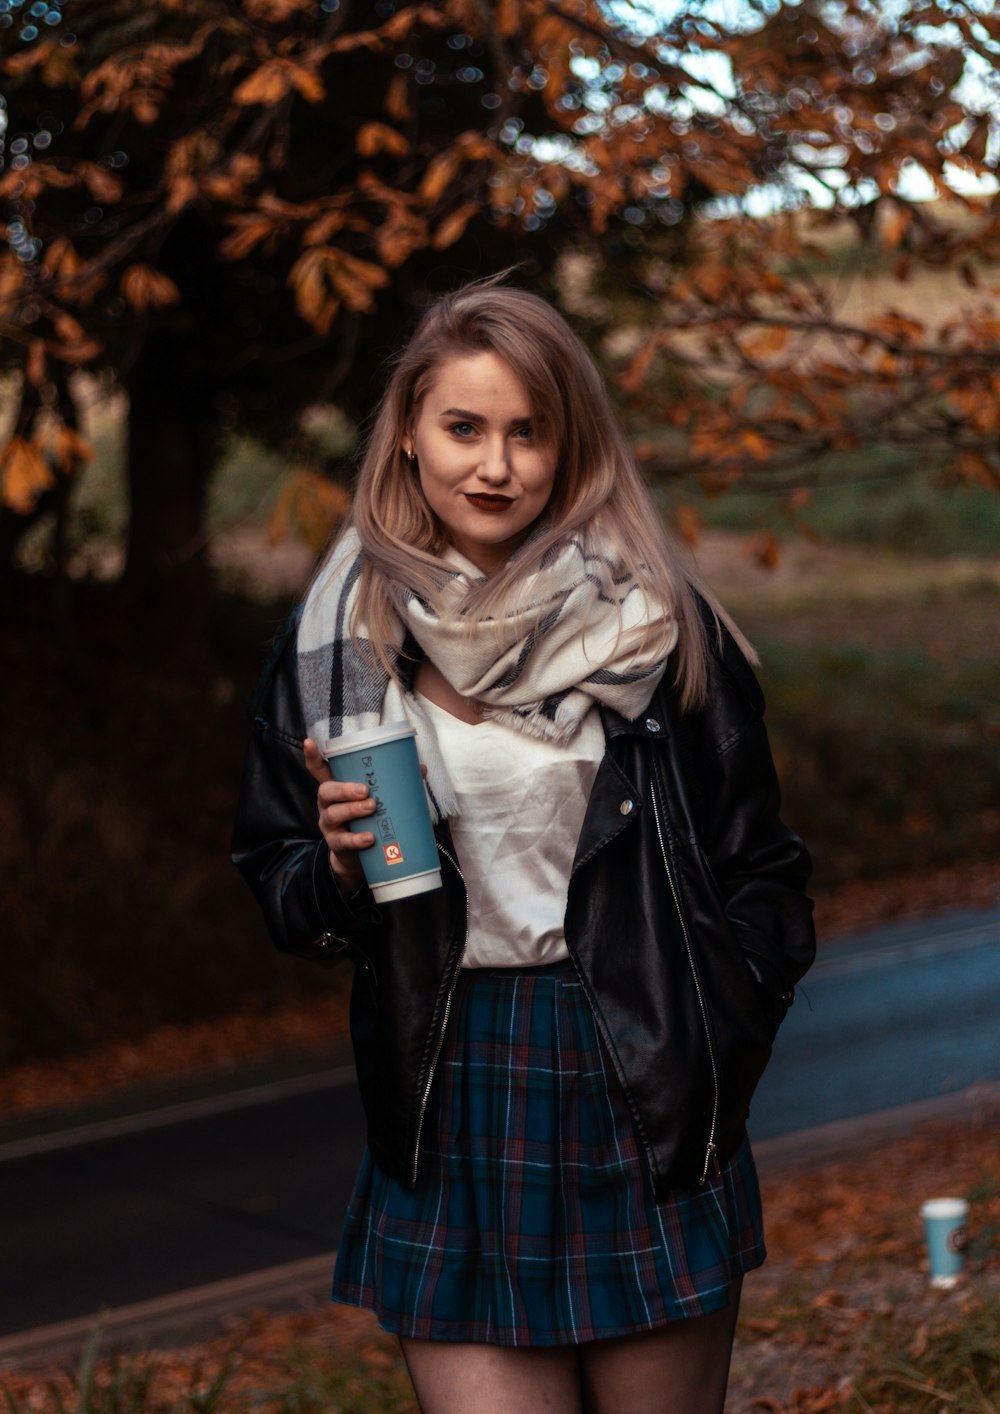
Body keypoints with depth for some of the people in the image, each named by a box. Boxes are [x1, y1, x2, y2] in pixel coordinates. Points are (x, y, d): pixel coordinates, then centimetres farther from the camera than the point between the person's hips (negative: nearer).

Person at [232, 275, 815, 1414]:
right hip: (449, 1111, 1)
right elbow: (278, 884, 12)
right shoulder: (340, 637, 4)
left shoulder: (657, 622, 0)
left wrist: (716, 1053, -3)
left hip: (644, 1100, -1)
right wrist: (337, 864, -8)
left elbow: (756, 869, 5)